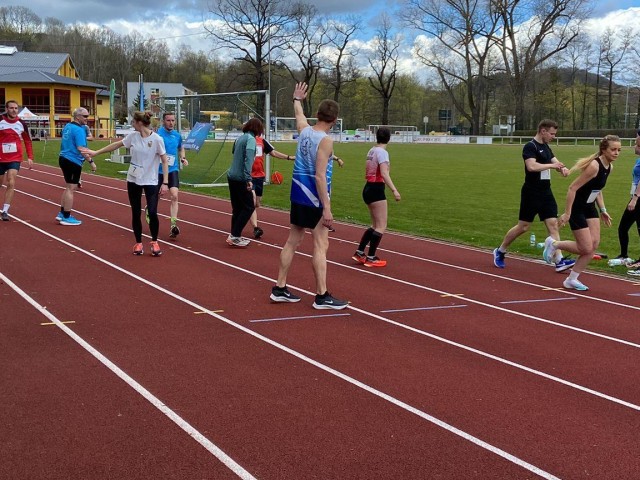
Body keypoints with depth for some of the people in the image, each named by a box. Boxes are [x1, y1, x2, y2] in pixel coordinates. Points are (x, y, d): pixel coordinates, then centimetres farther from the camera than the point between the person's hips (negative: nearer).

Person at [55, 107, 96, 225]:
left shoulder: (67, 126, 11)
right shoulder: (79, 130, -17)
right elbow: (81, 148, -25)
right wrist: (91, 161, -23)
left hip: (64, 158, 9)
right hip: (73, 161, -9)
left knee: (69, 187, 20)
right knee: (71, 188, -2)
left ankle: (62, 213, 23)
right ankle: (66, 217, 2)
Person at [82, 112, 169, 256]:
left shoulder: (157, 139, -14)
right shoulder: (133, 136, -1)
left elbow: (165, 161, -10)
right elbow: (117, 144, 14)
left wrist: (165, 183, -14)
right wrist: (96, 152, 19)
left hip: (151, 182, -4)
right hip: (133, 180, 4)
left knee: (152, 213, -11)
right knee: (136, 213, 8)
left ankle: (154, 242, 10)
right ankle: (138, 243, 21)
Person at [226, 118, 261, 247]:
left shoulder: (240, 138, 12)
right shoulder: (251, 139, -11)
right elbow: (248, 159, -22)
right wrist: (248, 179, -28)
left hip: (232, 176, 8)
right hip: (241, 178, -8)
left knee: (237, 207, 14)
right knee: (249, 207, 0)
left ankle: (234, 235, 17)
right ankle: (234, 236, -3)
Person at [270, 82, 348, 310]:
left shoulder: (304, 130, 6)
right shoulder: (325, 140, -16)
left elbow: (299, 114, 31)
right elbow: (320, 176, -20)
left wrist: (297, 99, 52)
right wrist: (326, 208, -21)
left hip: (298, 193, 8)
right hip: (314, 197, -8)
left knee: (293, 241, 15)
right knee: (320, 245, -4)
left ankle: (280, 288, 21)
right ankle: (322, 296, -2)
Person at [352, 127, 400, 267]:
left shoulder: (372, 151, 11)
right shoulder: (382, 152, -14)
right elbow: (384, 174, -27)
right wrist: (394, 190, -35)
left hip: (368, 188, 9)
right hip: (376, 190, -9)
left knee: (376, 225, 17)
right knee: (381, 226, -3)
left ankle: (359, 253, 17)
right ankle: (371, 258, -1)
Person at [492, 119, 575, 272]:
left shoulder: (546, 147, 14)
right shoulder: (530, 147, -14)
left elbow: (555, 161, 15)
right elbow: (531, 166, -28)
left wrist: (562, 168, -8)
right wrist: (551, 165, -21)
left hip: (546, 193, 8)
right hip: (531, 193, -8)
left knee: (553, 225, -2)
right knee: (523, 227, 1)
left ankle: (559, 261, -5)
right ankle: (500, 251, 20)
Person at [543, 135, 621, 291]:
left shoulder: (609, 167, 3)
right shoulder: (594, 166, -24)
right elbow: (573, 188, -22)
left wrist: (603, 210, 13)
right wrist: (566, 213, -22)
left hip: (589, 208, 8)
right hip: (577, 208, -8)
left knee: (594, 243, -2)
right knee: (586, 248, -7)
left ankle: (572, 280, 10)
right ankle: (553, 244, 17)